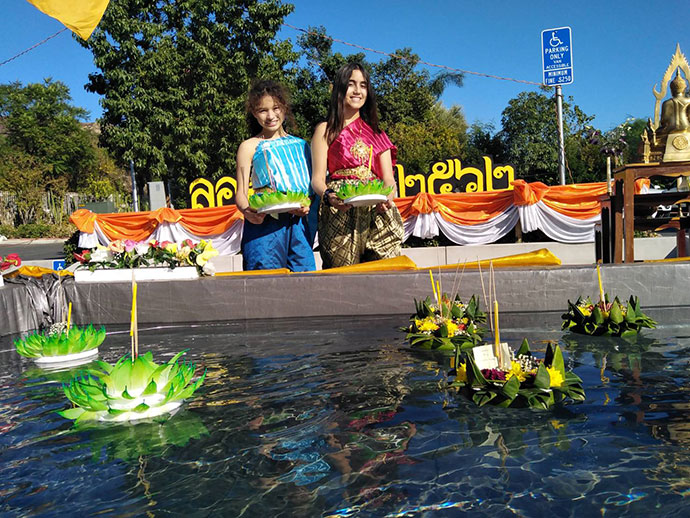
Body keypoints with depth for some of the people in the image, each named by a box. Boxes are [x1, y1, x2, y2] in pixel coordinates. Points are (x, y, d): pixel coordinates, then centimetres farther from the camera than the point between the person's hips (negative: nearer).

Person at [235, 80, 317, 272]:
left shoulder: (300, 145, 16)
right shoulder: (249, 147, 7)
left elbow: (312, 186, 15)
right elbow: (241, 193, 1)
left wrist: (307, 206, -7)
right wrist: (247, 211, -21)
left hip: (298, 225, 3)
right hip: (264, 226, -3)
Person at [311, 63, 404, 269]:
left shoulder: (376, 133, 22)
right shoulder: (326, 130, 12)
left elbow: (388, 178, 12)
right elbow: (317, 178, 2)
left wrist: (387, 197, -12)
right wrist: (328, 196, -21)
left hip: (377, 214, 3)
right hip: (340, 213, -3)